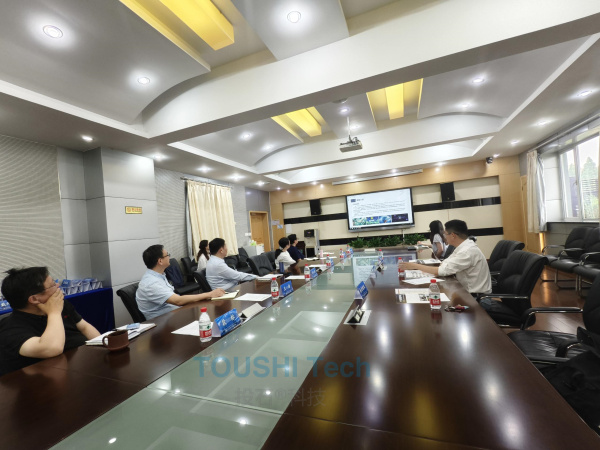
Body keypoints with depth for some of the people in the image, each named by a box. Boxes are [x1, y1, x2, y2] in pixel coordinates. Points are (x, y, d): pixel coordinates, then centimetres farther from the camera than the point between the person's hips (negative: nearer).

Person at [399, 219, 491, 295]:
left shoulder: (468, 251, -23)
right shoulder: (463, 246, 5)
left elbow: (443, 271, -25)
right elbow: (445, 263, 9)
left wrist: (414, 266, -21)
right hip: (468, 291, 7)